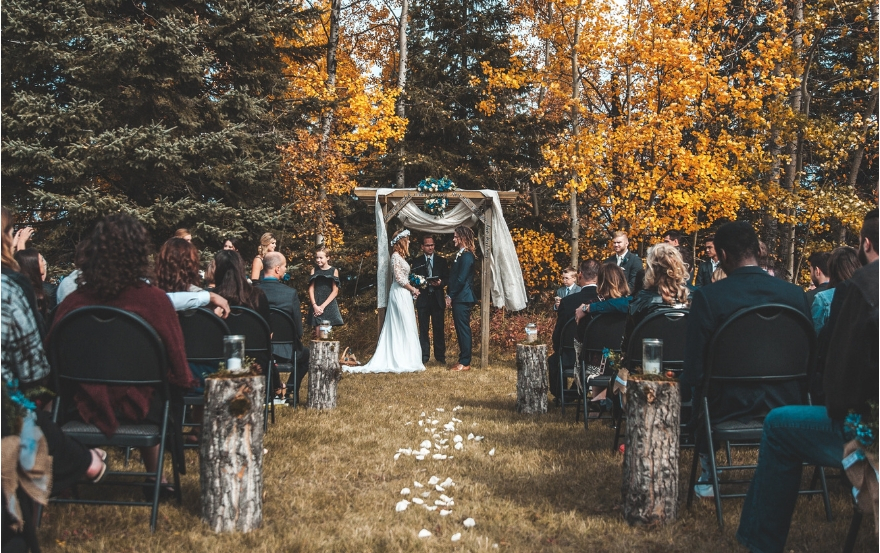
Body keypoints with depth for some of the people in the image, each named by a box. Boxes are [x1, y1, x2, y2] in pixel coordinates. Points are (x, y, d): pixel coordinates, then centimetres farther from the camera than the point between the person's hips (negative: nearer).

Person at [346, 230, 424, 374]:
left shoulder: (400, 256, 16)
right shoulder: (396, 256, -12)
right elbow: (399, 278, -17)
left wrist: (412, 289, 6)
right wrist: (413, 289, -8)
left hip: (403, 294, 9)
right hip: (400, 294, -9)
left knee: (397, 328, 8)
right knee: (405, 326, -7)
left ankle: (394, 360, 10)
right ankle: (406, 361, -5)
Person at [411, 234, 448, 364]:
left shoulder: (441, 261, 10)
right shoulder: (417, 262, 9)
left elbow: (447, 279, 6)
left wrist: (440, 283, -14)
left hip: (437, 298, 0)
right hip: (423, 298, 0)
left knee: (439, 328, 1)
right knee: (423, 328, 1)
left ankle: (440, 356, 8)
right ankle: (424, 356, 6)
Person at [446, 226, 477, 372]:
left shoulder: (466, 256, -14)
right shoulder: (460, 254, 16)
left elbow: (461, 279, -18)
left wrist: (451, 296, -13)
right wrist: (449, 294, 10)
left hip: (462, 299, -10)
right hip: (458, 299, 10)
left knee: (464, 330, -5)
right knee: (461, 330, 12)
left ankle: (465, 363, -1)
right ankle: (463, 360, 18)